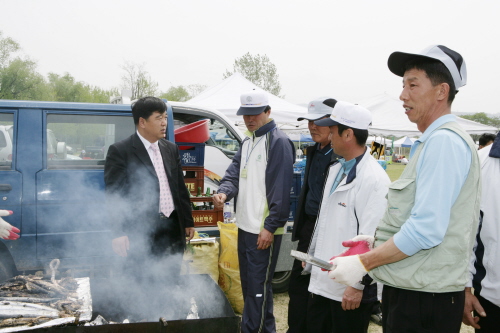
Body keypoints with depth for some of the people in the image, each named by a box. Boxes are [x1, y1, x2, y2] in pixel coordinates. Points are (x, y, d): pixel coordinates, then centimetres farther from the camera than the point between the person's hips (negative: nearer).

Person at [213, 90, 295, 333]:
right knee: (247, 283, 18)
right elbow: (235, 172, 11)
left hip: (264, 230, -9)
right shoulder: (247, 142, 14)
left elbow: (280, 189, -18)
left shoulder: (278, 142, -13)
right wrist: (224, 191, -11)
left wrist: (270, 227, -19)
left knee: (258, 286, 1)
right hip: (245, 225, 9)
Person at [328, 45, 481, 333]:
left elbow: (426, 229, -24)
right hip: (408, 289, 9)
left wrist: (363, 263, -17)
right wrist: (374, 241, 13)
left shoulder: (444, 140, -17)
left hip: (425, 300, -9)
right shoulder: (434, 140, 15)